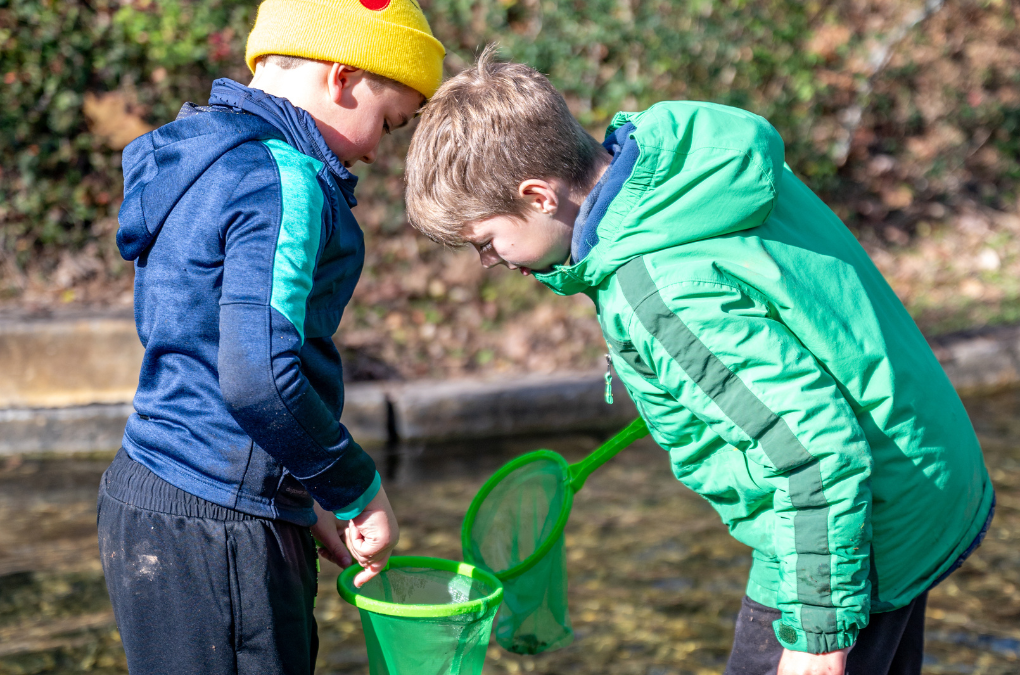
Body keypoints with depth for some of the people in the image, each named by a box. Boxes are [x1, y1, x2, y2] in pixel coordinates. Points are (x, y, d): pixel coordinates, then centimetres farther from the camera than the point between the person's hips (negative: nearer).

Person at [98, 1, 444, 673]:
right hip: (215, 529, -9)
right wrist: (359, 489, -12)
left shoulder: (197, 163, 15)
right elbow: (259, 378, -27)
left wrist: (303, 503, 19)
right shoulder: (284, 180, -16)